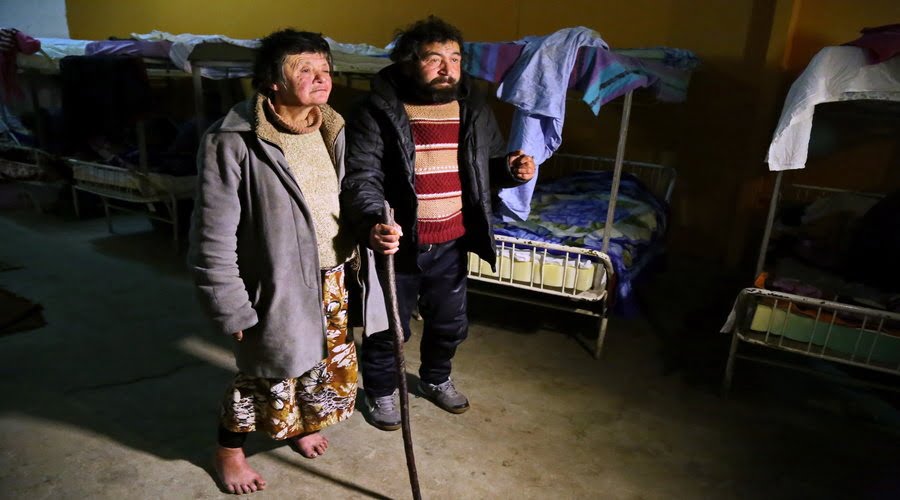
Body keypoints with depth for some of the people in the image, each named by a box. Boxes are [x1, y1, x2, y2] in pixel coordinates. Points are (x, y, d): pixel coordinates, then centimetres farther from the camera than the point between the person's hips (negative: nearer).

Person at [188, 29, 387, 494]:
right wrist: (234, 311, -16)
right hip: (278, 285, -6)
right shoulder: (233, 142, -21)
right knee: (266, 374, 12)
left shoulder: (332, 129, 0)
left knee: (328, 363, 23)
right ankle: (228, 450, 42)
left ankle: (303, 423, 54)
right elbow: (214, 238, -18)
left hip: (333, 278, 7)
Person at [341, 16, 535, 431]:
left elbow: (490, 161, 14)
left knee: (450, 323, 22)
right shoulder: (378, 112, -14)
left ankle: (436, 380, 50)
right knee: (388, 327, 13)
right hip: (398, 244, -4)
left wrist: (511, 167, -10)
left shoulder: (473, 108, 2)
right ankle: (380, 392, 40)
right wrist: (373, 224, -39)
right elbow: (361, 178, -20)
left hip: (451, 245, 5)